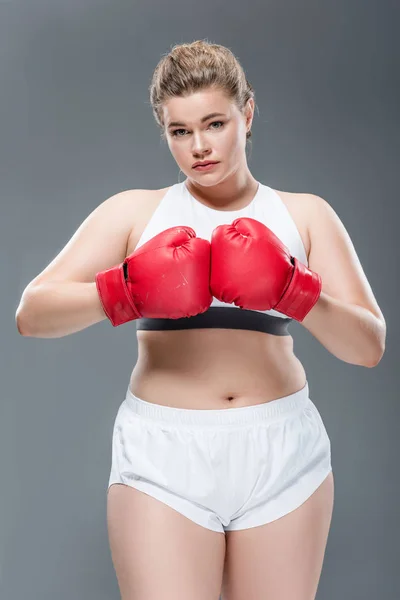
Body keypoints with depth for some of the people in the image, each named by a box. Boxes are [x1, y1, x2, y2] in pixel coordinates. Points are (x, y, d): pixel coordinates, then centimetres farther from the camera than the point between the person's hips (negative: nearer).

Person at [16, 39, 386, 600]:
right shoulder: (135, 212, 6)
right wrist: (125, 292, -21)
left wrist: (294, 292, -17)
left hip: (283, 451, 2)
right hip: (163, 453, -1)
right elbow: (31, 314, -4)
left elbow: (369, 347, 0)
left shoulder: (305, 215, 9)